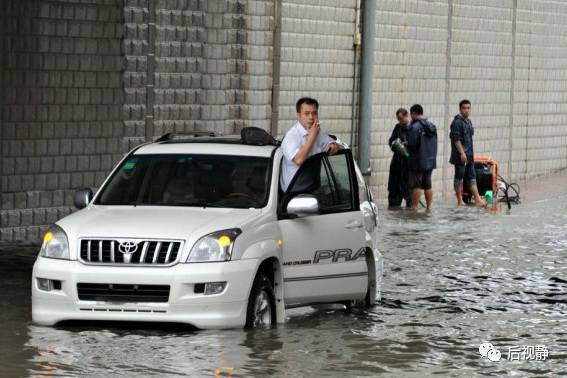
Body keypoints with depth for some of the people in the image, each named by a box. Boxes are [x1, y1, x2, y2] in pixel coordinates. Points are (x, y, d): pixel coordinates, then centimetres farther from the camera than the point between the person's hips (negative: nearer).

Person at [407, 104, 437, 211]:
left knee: (416, 186, -3)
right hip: (430, 161, 7)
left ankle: (414, 207, -3)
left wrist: (403, 147, 0)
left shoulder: (415, 127, -17)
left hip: (418, 161, -7)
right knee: (428, 185, 13)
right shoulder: (432, 126, 10)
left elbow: (411, 145, -19)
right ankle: (429, 207, 14)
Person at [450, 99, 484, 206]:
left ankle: (477, 199, 3)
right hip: (460, 156, -9)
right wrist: (462, 153, -23)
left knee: (472, 177, 5)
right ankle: (460, 201, 6)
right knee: (459, 177, 0)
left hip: (469, 155, 9)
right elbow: (456, 139, -19)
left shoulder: (468, 122, 15)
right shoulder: (457, 122, -13)